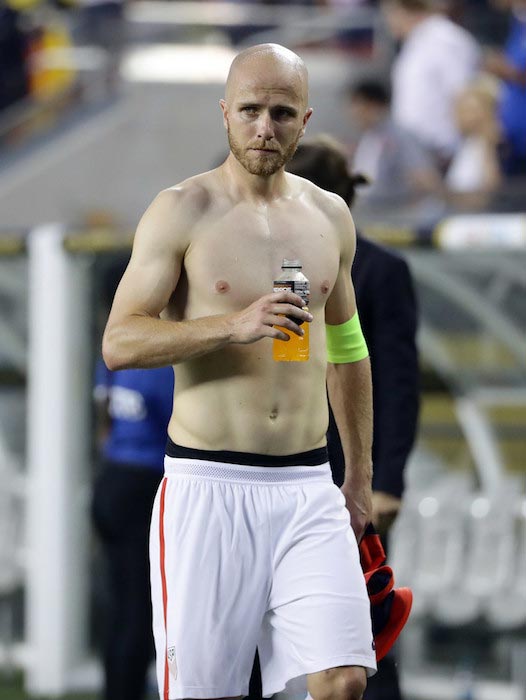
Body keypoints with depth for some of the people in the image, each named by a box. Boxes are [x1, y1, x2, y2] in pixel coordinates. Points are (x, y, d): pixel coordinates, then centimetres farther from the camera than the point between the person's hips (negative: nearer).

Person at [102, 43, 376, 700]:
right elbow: (119, 342, -9)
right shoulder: (182, 212, -2)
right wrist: (235, 326, -21)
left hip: (308, 490, 4)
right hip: (209, 488, -3)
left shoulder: (330, 216, 12)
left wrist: (360, 476, 25)